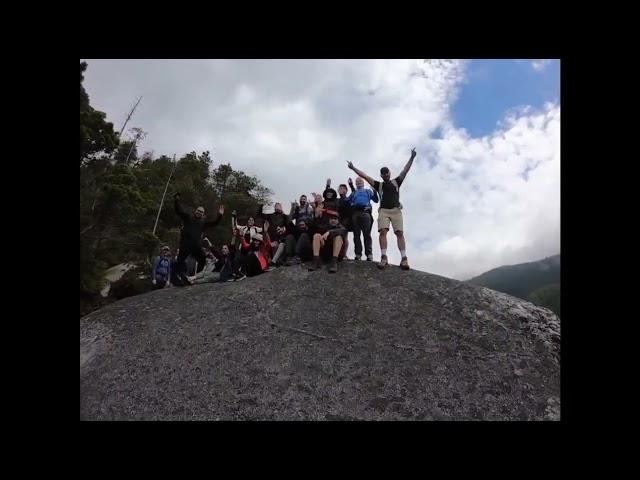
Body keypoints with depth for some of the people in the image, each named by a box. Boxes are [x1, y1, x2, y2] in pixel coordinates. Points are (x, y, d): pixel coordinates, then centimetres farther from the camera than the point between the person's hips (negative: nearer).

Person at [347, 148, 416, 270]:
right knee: (383, 231, -18)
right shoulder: (378, 185, 20)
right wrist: (353, 168, 13)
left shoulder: (396, 182, 20)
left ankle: (404, 259, -20)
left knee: (400, 233, -12)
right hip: (383, 210, 1)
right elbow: (365, 176, 17)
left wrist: (412, 157, 2)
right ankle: (383, 257, -22)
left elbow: (405, 170, 12)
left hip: (396, 210, 0)